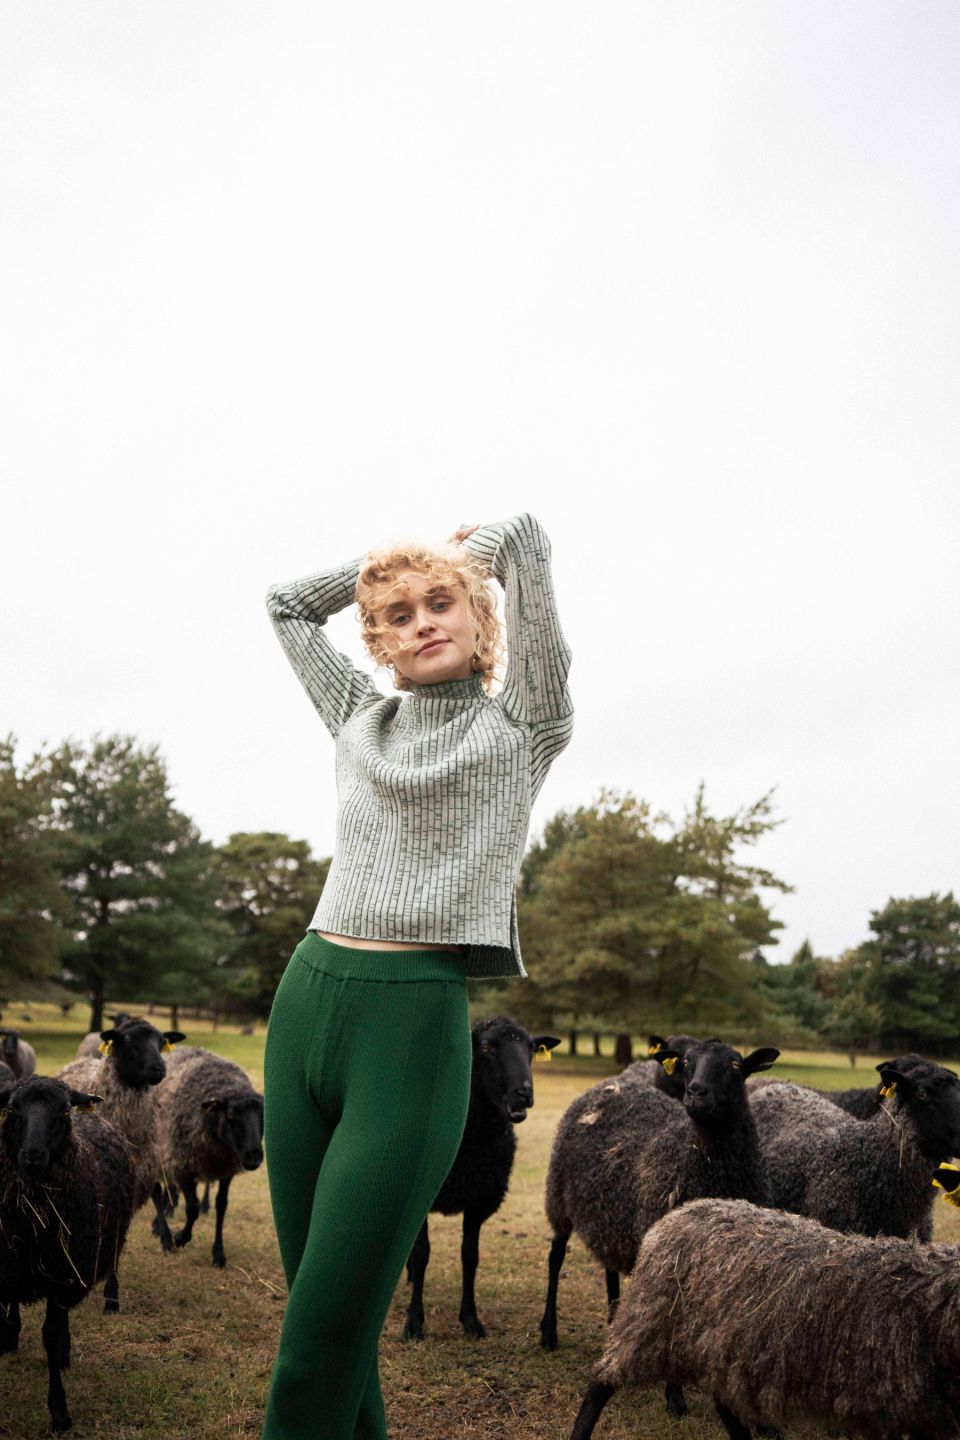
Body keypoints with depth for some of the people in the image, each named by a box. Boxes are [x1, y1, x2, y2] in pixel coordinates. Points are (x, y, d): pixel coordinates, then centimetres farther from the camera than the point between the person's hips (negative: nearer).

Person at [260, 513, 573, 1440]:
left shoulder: (521, 723, 4)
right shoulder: (361, 720, 15)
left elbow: (522, 536, 3)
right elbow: (287, 602, 28)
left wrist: (465, 553, 22)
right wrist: (381, 566, 27)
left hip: (417, 1024, -5)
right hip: (307, 1002, 5)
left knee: (325, 1340, -5)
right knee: (313, 1307, 10)